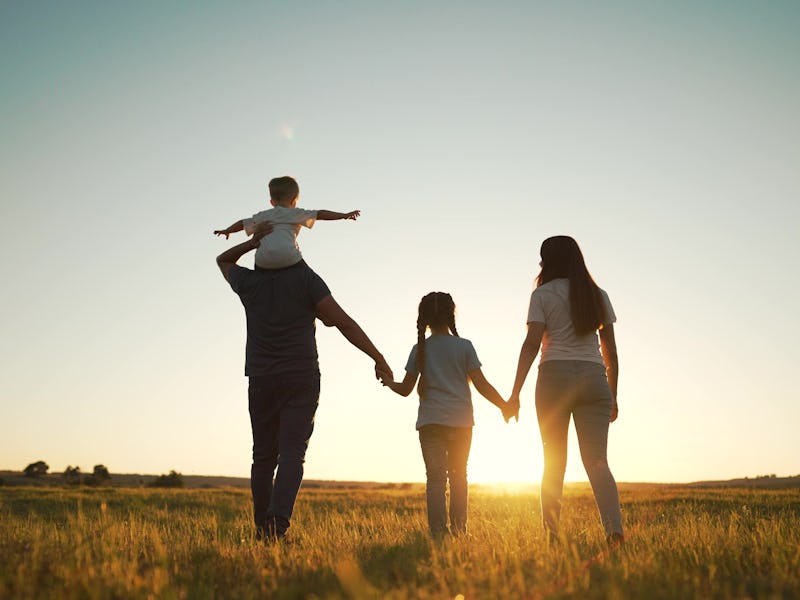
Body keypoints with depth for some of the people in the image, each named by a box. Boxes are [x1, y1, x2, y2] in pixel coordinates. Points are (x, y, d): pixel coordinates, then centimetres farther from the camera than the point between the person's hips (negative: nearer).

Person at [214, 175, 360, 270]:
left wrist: (227, 231, 58)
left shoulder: (264, 215, 30)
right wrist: (344, 215, 12)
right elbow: (320, 214, 12)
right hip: (287, 254, -3)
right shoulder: (296, 213, 20)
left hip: (263, 259, 3)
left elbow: (242, 223, 41)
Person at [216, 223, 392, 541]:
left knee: (264, 456, 11)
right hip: (301, 379, -2)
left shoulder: (249, 281, 6)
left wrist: (252, 242, 12)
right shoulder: (306, 278, -1)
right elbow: (345, 324, -6)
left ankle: (263, 529, 16)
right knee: (292, 453, -7)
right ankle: (278, 519, -26)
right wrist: (379, 359, -2)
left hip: (261, 381, 2)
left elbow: (223, 260, 31)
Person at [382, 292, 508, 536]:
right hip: (461, 420, 0)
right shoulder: (464, 346, 0)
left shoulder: (420, 349, 4)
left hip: (430, 421, 0)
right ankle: (459, 528, 11)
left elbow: (405, 389, 8)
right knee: (458, 475, 14)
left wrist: (389, 382, 29)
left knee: (435, 477, -1)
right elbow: (481, 385, -3)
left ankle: (438, 531, -8)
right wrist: (504, 405, 9)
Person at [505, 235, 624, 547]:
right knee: (596, 460, -2)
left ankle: (551, 534, 8)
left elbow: (532, 344, -6)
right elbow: (611, 350, 14)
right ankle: (614, 526, -20)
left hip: (555, 376, -2)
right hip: (594, 378, 2)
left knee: (553, 461, 7)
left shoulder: (543, 294, 3)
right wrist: (613, 396, 19)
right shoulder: (598, 296, 15)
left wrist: (515, 394, -7)